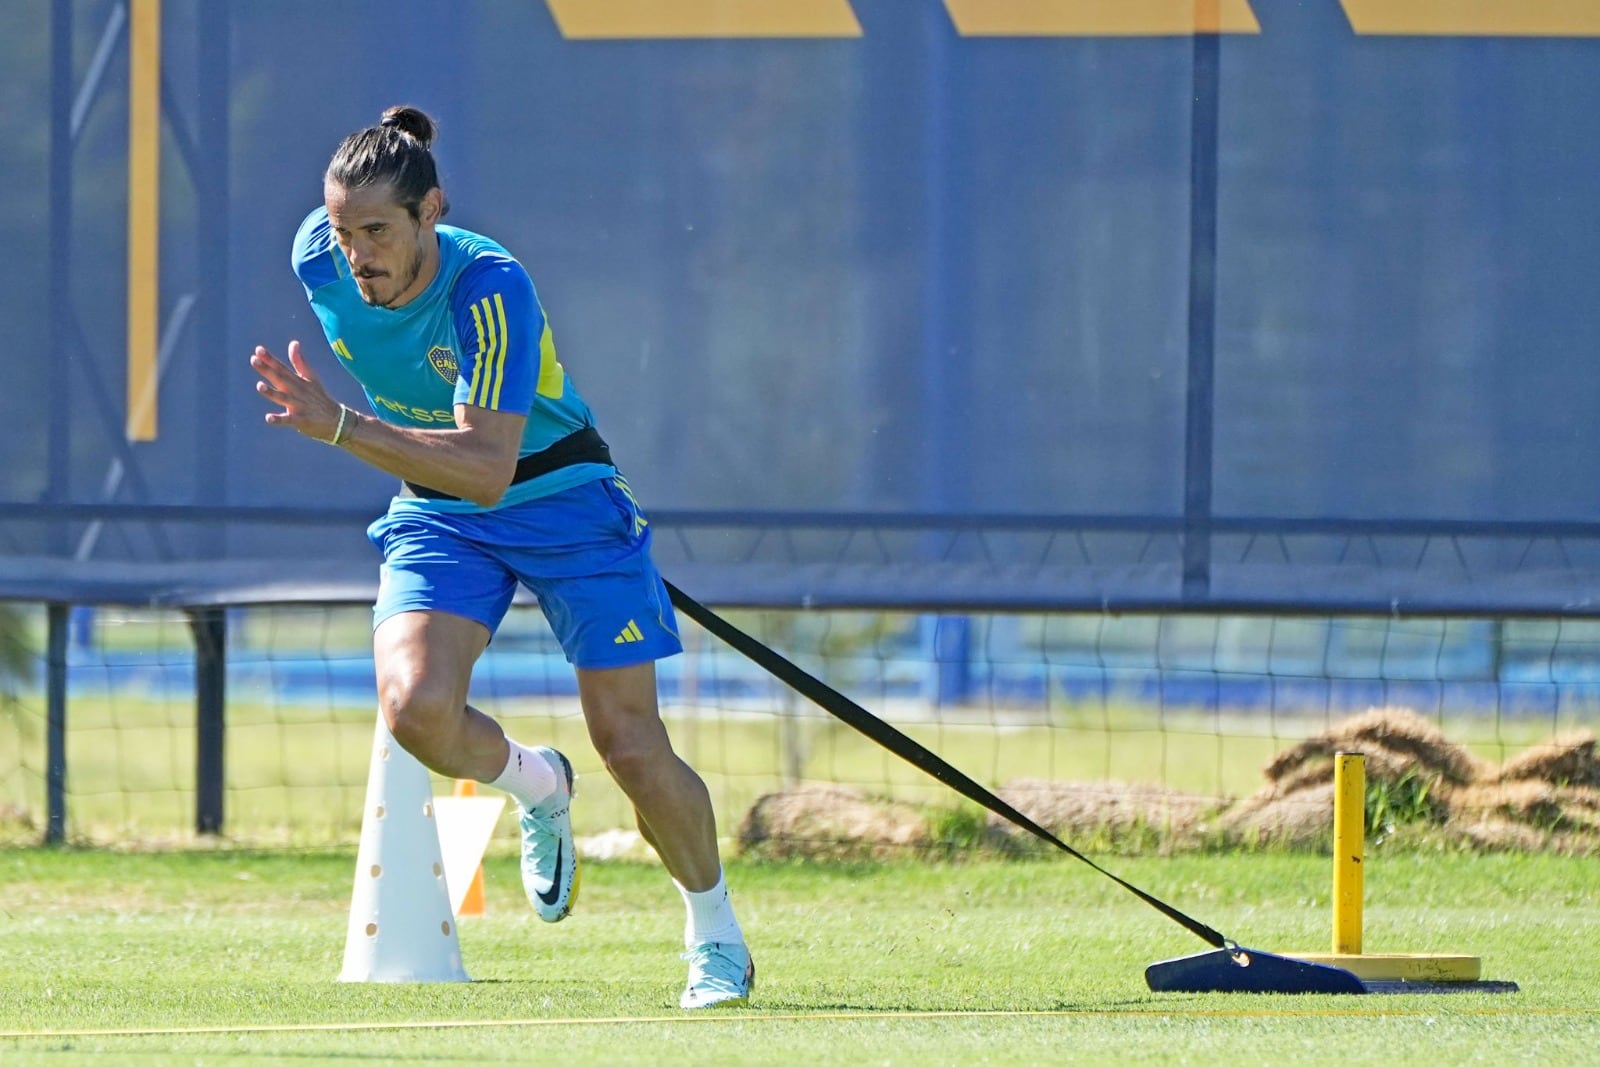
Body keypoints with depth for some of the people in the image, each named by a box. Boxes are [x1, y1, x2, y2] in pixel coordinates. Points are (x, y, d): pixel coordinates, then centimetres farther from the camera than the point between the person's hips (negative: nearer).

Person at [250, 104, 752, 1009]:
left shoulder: (489, 289, -33)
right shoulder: (318, 257, -16)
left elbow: (488, 468, -41)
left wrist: (340, 427, -50)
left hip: (562, 500, -4)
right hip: (435, 514, 4)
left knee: (633, 749, -5)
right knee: (417, 711, -23)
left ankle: (716, 934, 20)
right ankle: (538, 787, 11)